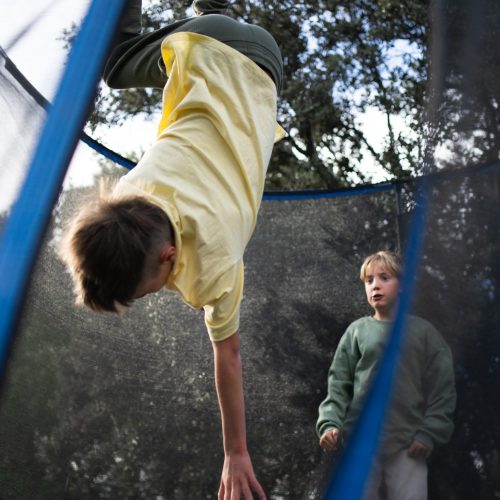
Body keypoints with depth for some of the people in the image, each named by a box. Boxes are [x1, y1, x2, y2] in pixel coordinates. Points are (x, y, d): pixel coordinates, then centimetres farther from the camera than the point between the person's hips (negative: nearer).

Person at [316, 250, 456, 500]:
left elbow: (442, 388, 4)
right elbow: (338, 385, 6)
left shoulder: (423, 332, 8)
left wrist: (429, 432, -7)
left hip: (408, 445, -1)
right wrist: (329, 423, -9)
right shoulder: (356, 331, 10)